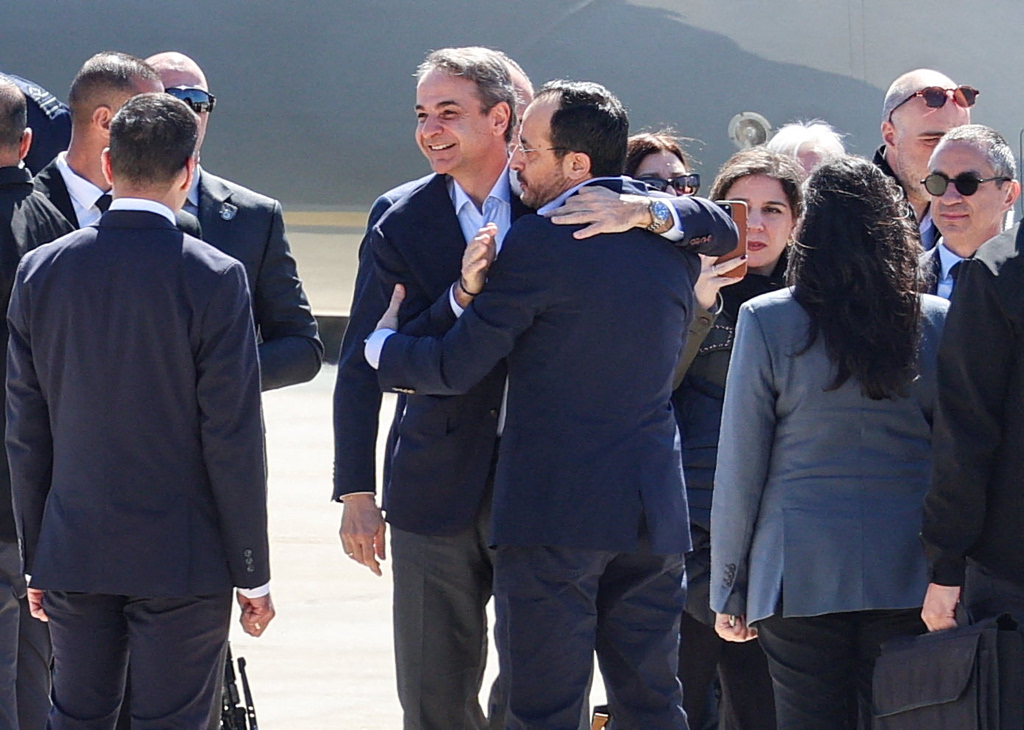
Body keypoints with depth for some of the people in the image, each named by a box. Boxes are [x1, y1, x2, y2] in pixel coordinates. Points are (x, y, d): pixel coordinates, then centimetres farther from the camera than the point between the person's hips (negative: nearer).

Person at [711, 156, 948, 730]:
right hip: (908, 575, 2)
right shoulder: (939, 323, 2)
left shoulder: (767, 321, -4)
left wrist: (729, 590, 7)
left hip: (802, 575, -2)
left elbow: (739, 469, -1)